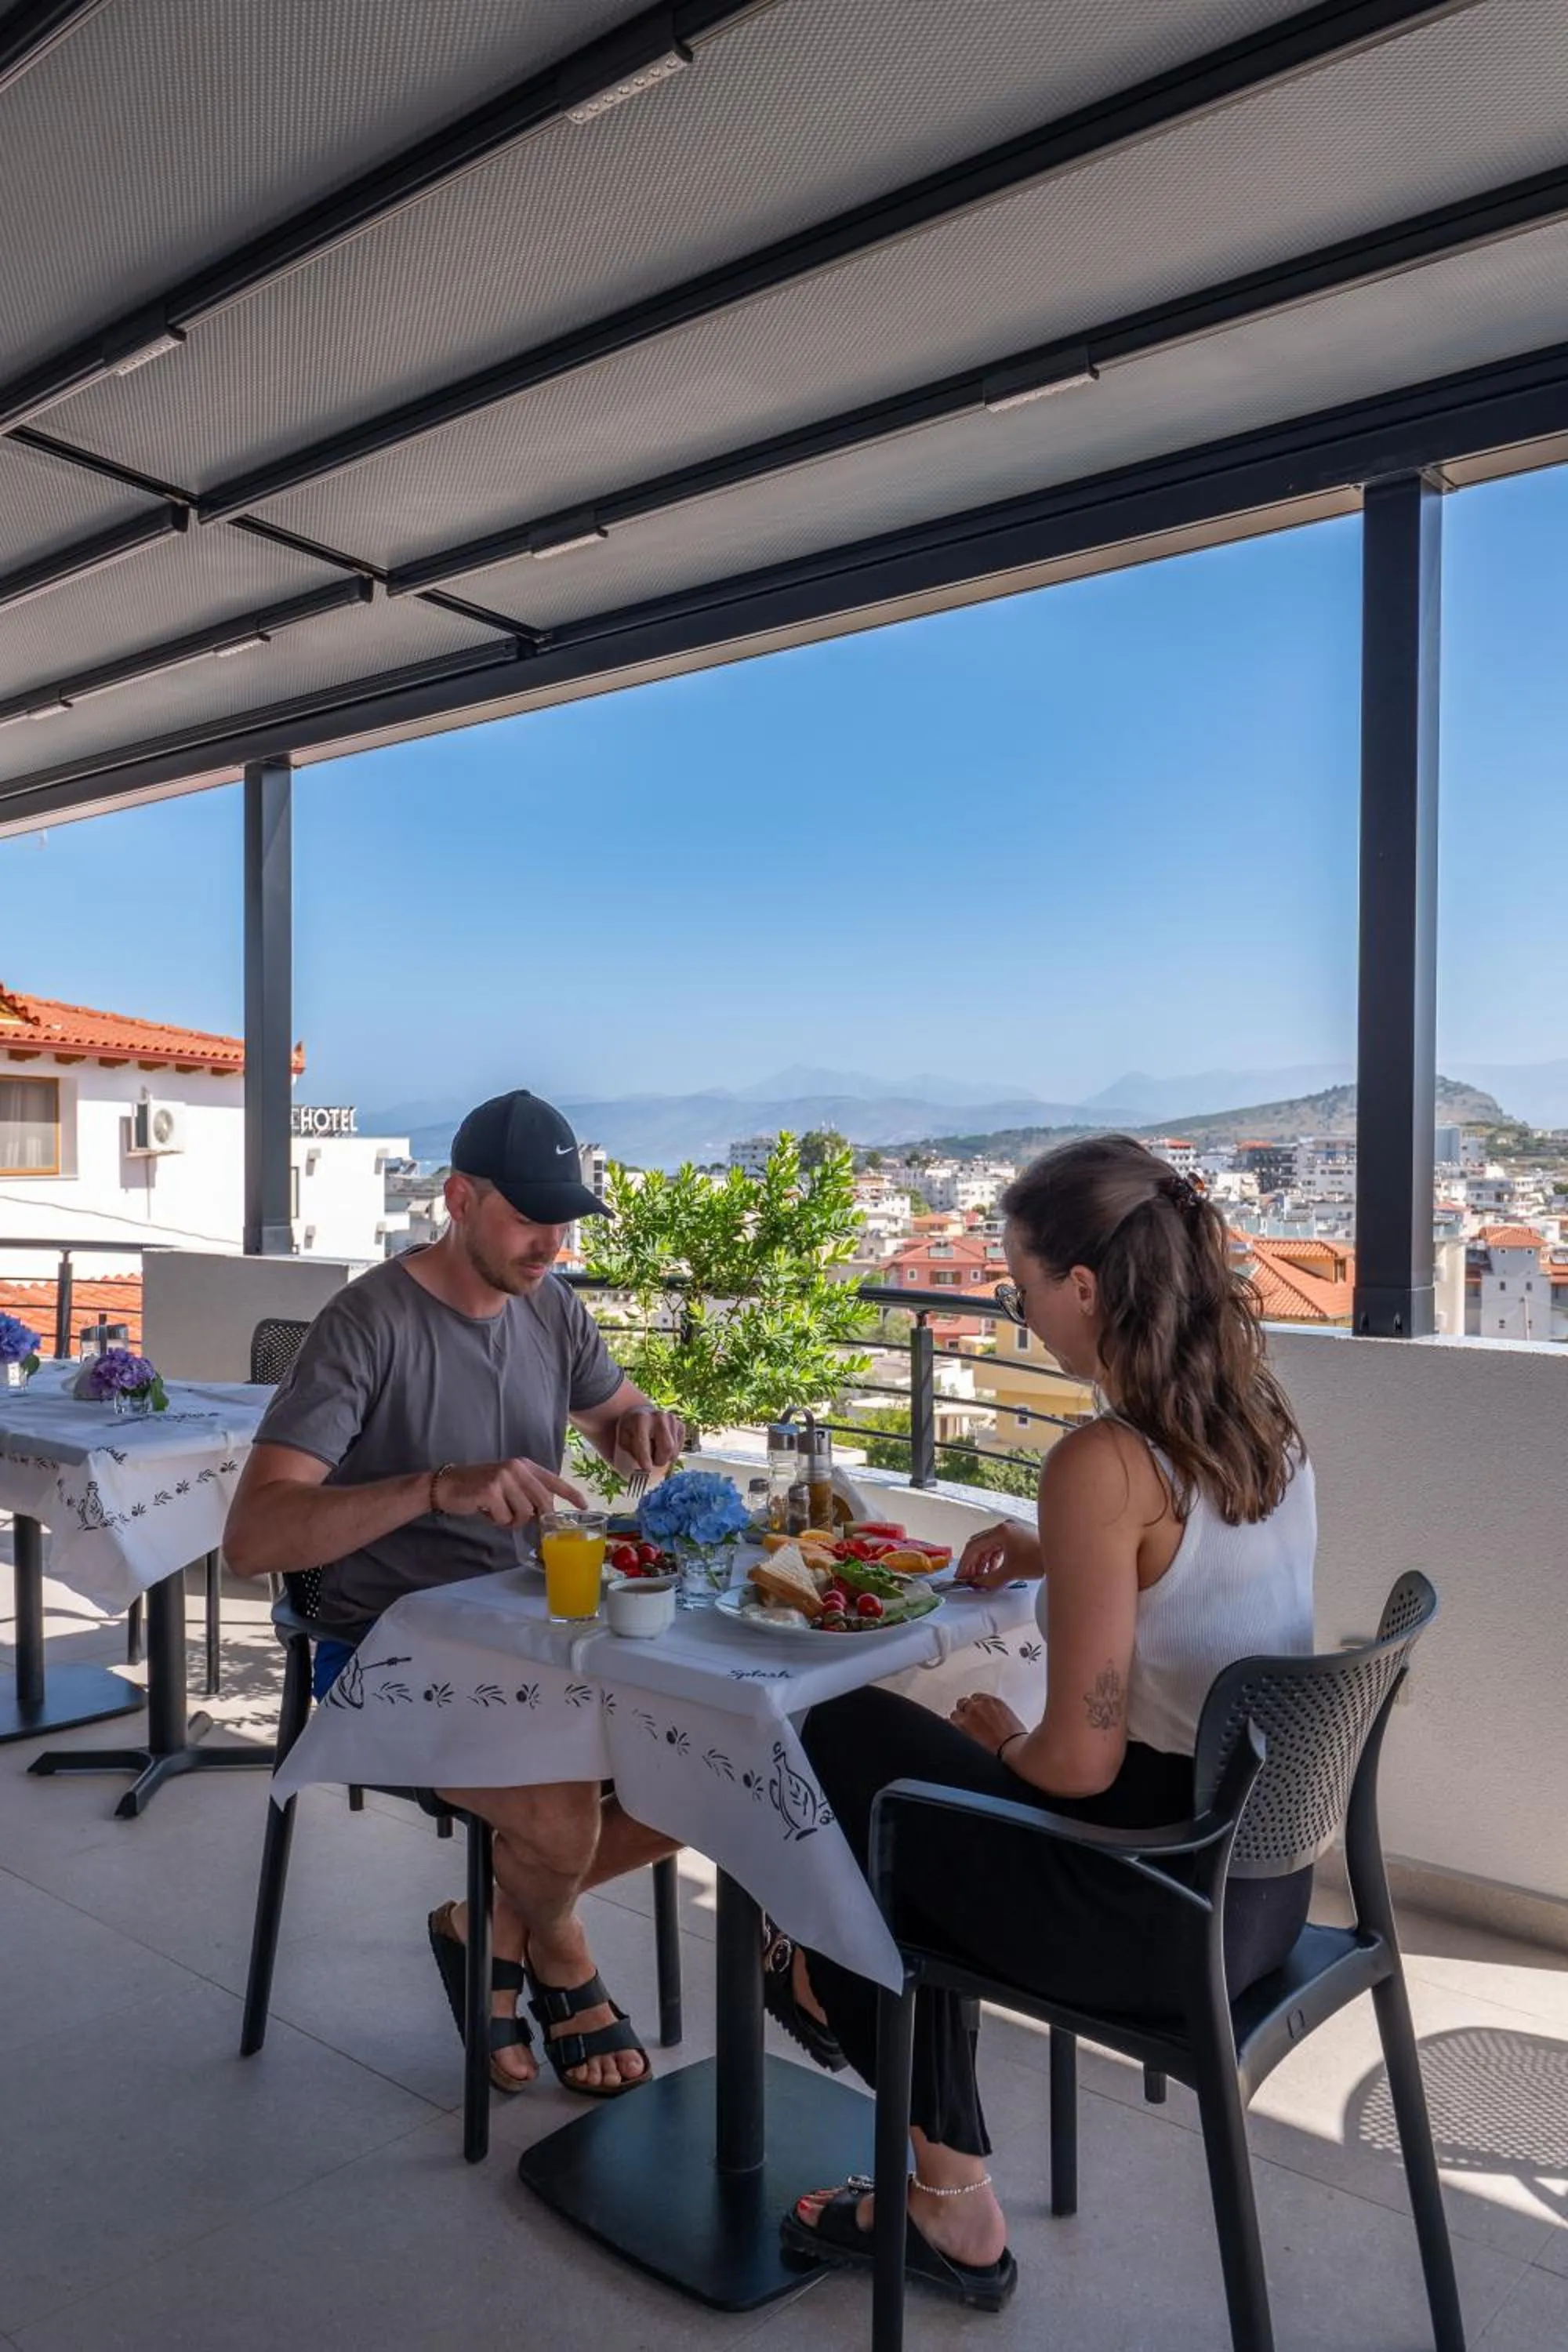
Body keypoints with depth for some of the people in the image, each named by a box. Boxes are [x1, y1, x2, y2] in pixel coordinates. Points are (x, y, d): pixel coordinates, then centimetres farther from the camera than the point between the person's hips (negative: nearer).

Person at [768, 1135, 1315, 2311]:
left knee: (842, 1744, 10)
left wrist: (1002, 1744, -2)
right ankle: (941, 2200, 33)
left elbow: (1079, 1762, -22)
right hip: (1268, 1879, 8)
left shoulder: (1102, 1463, -25)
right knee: (919, 1786, 23)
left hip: (1163, 1919, -8)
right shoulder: (1267, 1422, -1)